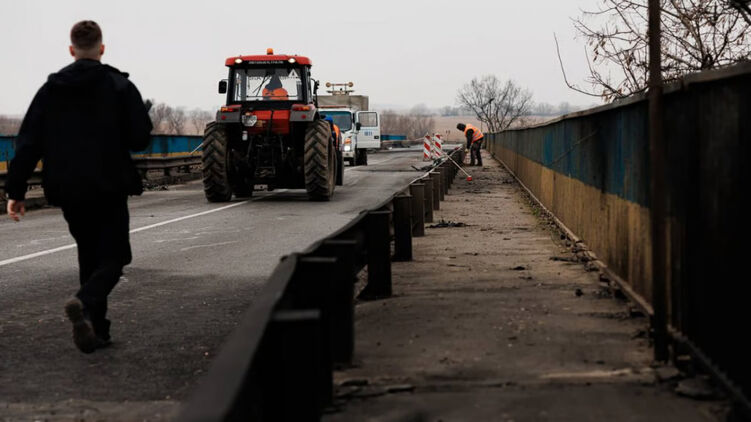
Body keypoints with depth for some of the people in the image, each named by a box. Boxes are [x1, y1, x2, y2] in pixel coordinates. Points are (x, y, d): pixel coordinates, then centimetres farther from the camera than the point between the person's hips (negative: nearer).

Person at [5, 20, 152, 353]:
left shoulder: (50, 89, 4)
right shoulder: (120, 86, -5)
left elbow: (28, 144, 1)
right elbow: (139, 139, -8)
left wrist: (15, 190, 3)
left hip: (68, 191, 4)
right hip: (108, 189, -4)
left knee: (89, 256, 17)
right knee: (113, 256, 4)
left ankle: (96, 330, 14)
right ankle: (85, 302, -26)